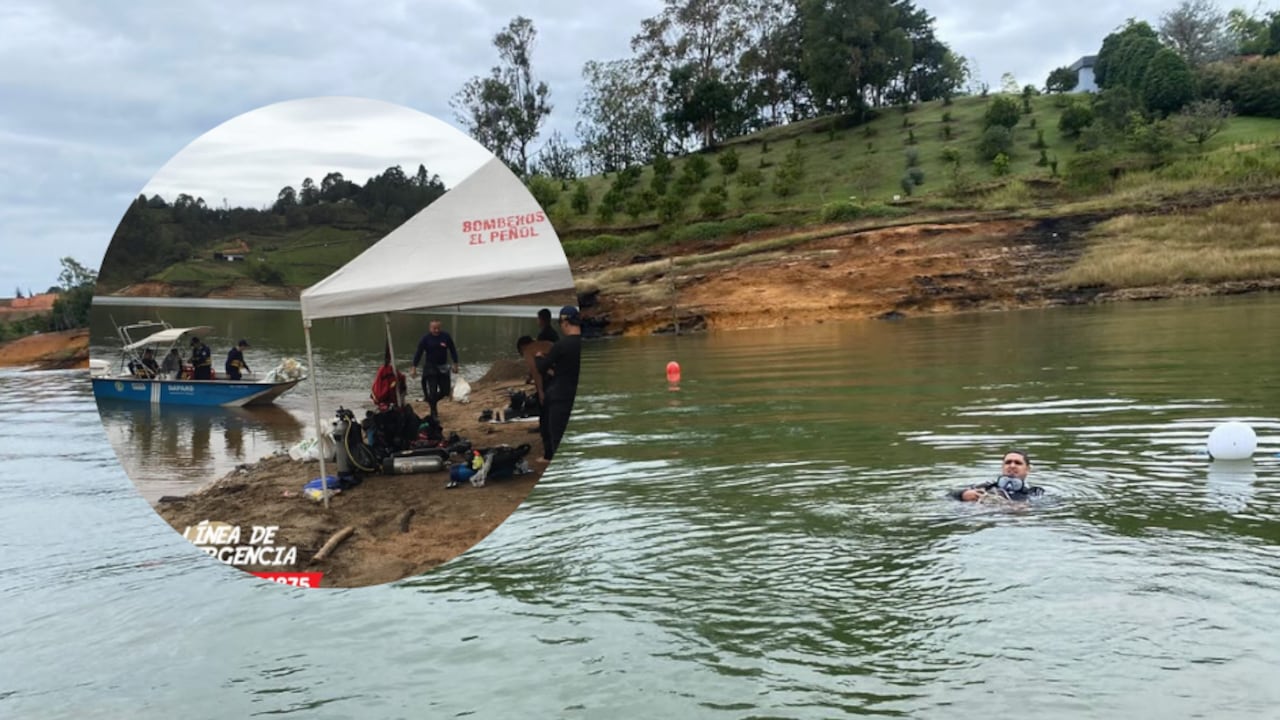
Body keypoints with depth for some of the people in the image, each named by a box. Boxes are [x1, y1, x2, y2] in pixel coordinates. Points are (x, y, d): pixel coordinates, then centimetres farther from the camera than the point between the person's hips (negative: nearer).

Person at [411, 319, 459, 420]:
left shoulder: (446, 336, -4)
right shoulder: (426, 338, -9)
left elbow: (453, 350, 5)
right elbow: (418, 353, -6)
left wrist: (455, 364, 3)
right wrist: (414, 368, -7)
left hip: (443, 368, 3)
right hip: (430, 368, -3)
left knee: (445, 391, 5)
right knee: (433, 391, -5)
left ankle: (430, 400, 33)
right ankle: (434, 413, 9)